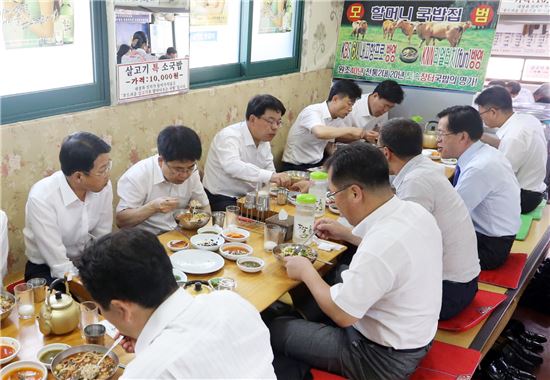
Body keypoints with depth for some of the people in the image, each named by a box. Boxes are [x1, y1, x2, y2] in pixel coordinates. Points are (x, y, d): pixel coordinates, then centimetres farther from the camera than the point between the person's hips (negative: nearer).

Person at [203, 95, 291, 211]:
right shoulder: (229, 136, -19)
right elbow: (232, 166, -38)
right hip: (221, 199, -7)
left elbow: (270, 171, 8)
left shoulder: (264, 140, 7)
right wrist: (270, 176, -47)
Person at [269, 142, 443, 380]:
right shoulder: (415, 211, -7)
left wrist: (307, 272, -9)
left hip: (383, 358, -8)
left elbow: (342, 315, -22)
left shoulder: (381, 245, -34)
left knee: (275, 331, 2)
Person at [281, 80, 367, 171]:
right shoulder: (312, 111, -21)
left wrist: (364, 135, -4)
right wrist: (350, 130, -29)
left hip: (318, 163, 8)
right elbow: (320, 132, -40)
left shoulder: (337, 118, 3)